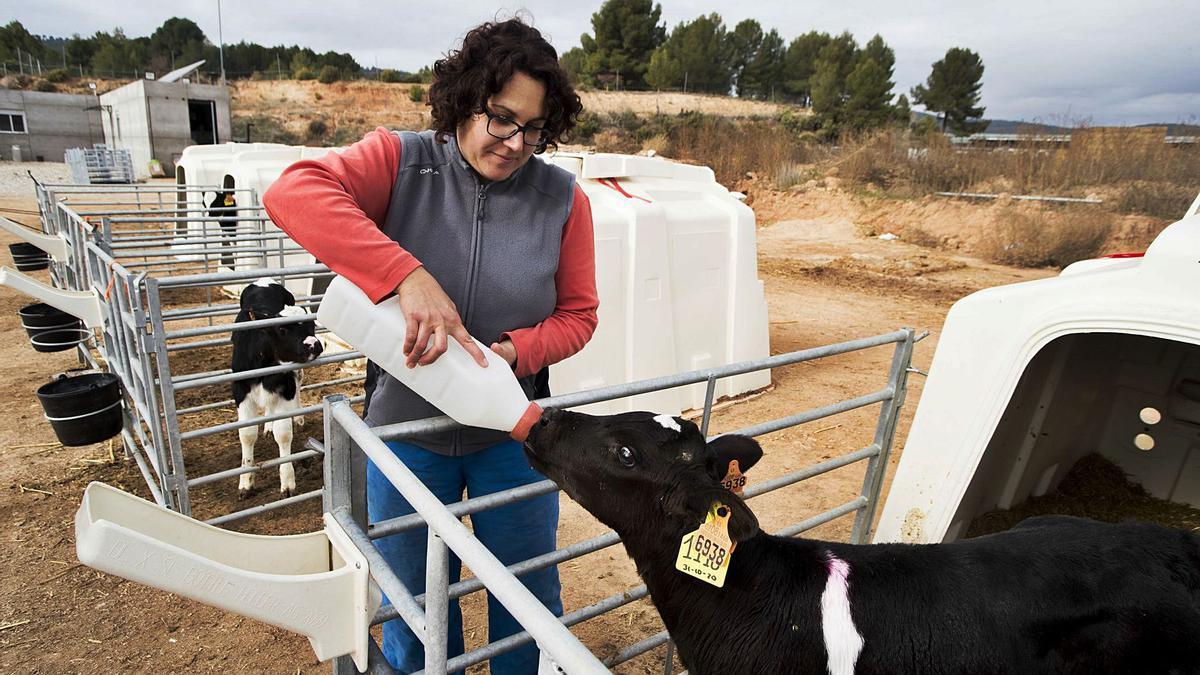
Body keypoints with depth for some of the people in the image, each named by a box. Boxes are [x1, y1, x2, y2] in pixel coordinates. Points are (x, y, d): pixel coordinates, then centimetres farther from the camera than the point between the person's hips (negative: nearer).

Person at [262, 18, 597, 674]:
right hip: (408, 429, 0)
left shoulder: (562, 197, -8)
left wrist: (513, 351, -22)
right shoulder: (402, 161, -11)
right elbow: (292, 192, -27)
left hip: (511, 434, 1)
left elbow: (578, 315, -2)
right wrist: (409, 276, -38)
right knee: (416, 608, 21)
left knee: (527, 597, 21)